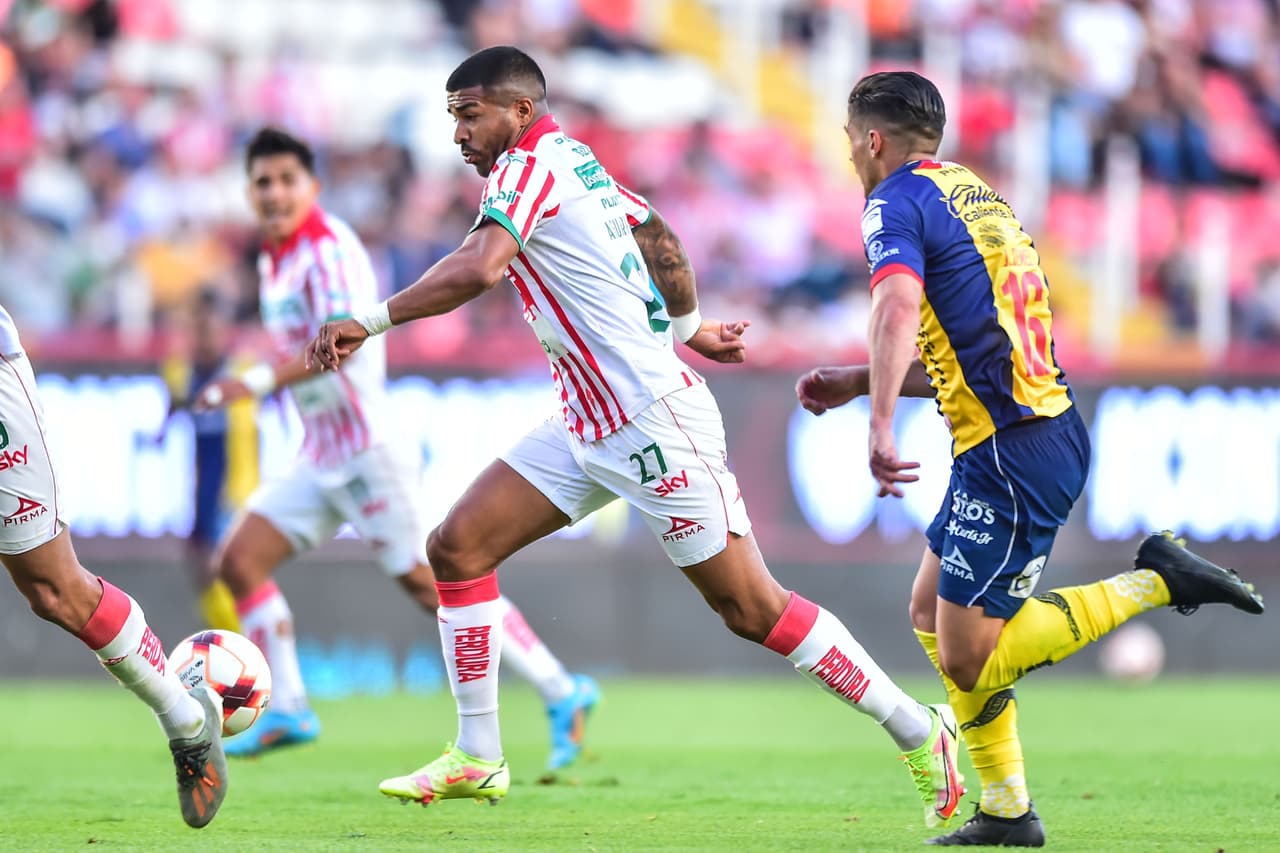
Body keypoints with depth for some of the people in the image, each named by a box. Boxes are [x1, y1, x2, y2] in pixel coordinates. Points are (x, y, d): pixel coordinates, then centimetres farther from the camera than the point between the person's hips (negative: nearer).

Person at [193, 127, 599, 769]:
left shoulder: (328, 248, -17)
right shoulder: (274, 259, 11)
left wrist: (262, 380, -41)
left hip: (368, 454, -9)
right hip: (321, 457, 9)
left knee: (430, 584, -7)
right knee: (239, 560, 1)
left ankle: (560, 692, 0)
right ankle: (286, 710, 5)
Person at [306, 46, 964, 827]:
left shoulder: (529, 169, -16)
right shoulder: (575, 161, 11)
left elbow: (478, 268, -34)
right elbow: (658, 237, 26)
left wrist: (371, 321, -28)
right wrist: (687, 324, 41)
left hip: (654, 424, -10)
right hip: (589, 427, 10)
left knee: (752, 608, -4)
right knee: (457, 548, 2)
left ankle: (921, 732, 7)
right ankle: (478, 759, 7)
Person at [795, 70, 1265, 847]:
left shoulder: (898, 201, -7)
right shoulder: (976, 194, 21)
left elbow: (898, 307, -28)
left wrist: (881, 426, -36)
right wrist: (857, 383, 27)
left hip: (1012, 453, -10)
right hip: (1049, 426, 10)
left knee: (969, 663, -7)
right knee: (931, 612, 16)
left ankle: (1153, 582, -10)